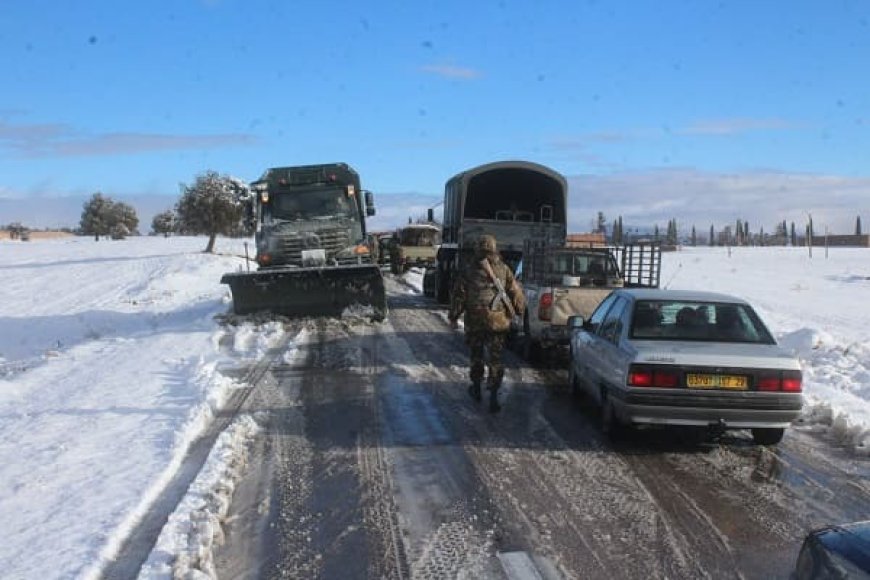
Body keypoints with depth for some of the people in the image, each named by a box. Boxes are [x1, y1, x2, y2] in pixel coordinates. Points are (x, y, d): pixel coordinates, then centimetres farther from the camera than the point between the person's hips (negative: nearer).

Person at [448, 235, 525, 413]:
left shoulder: (468, 270, -1)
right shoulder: (503, 269, 1)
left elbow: (458, 295, 0)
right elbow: (516, 293, 5)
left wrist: (453, 317, 7)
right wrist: (519, 311, 20)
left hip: (475, 321, 0)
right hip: (498, 322, 0)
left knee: (476, 355, 18)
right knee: (495, 359, 3)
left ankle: (476, 388, 31)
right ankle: (493, 397, -3)